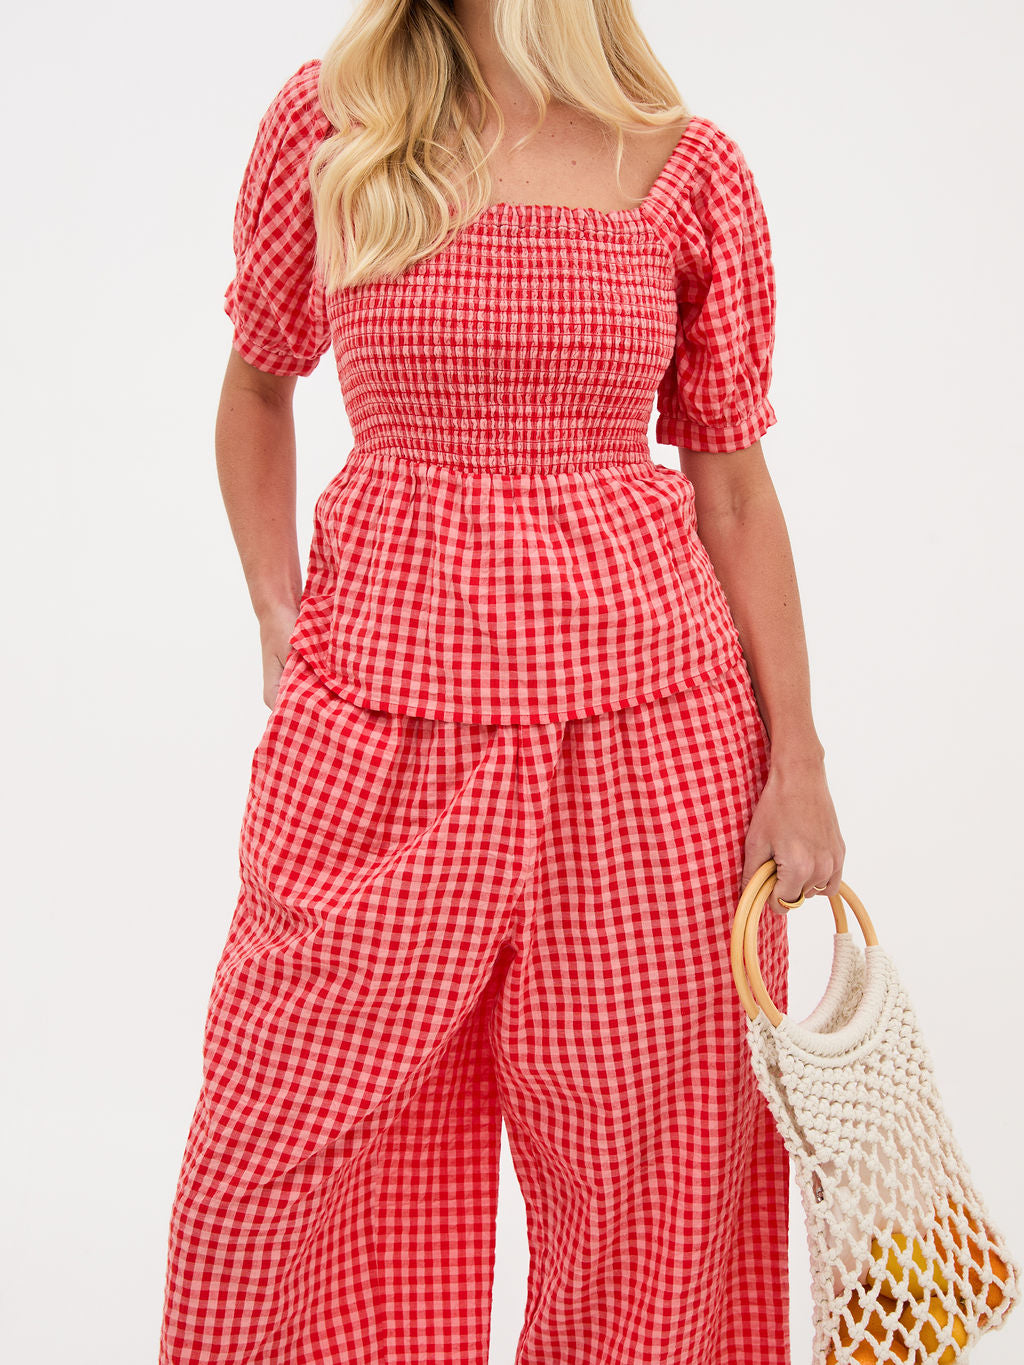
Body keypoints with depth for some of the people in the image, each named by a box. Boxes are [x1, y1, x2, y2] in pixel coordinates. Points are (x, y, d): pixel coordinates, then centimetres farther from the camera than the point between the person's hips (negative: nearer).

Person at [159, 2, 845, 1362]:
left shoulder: (690, 169, 1)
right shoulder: (323, 122, 3)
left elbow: (734, 485, 4)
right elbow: (257, 385, 16)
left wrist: (798, 760, 2)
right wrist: (279, 620, 7)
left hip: (648, 726, 0)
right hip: (380, 709, 1)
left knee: (645, 1160, 10)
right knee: (277, 1148, 8)